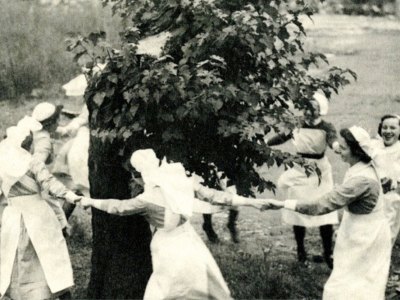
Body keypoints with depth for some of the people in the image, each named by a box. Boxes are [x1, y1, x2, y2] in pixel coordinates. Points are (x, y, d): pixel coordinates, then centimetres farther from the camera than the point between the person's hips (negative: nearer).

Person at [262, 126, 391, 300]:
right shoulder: (363, 167, -1)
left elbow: (322, 204, -34)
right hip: (361, 233, 9)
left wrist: (284, 204, -32)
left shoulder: (361, 180, -31)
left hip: (364, 238, -9)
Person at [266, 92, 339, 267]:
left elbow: (333, 140, -29)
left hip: (319, 174, -3)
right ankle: (300, 251, 22)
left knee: (325, 214, -5)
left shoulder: (326, 128, -10)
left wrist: (337, 146, -53)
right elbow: (282, 138, 8)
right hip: (299, 173, 3)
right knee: (298, 212, 6)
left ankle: (328, 254, 6)